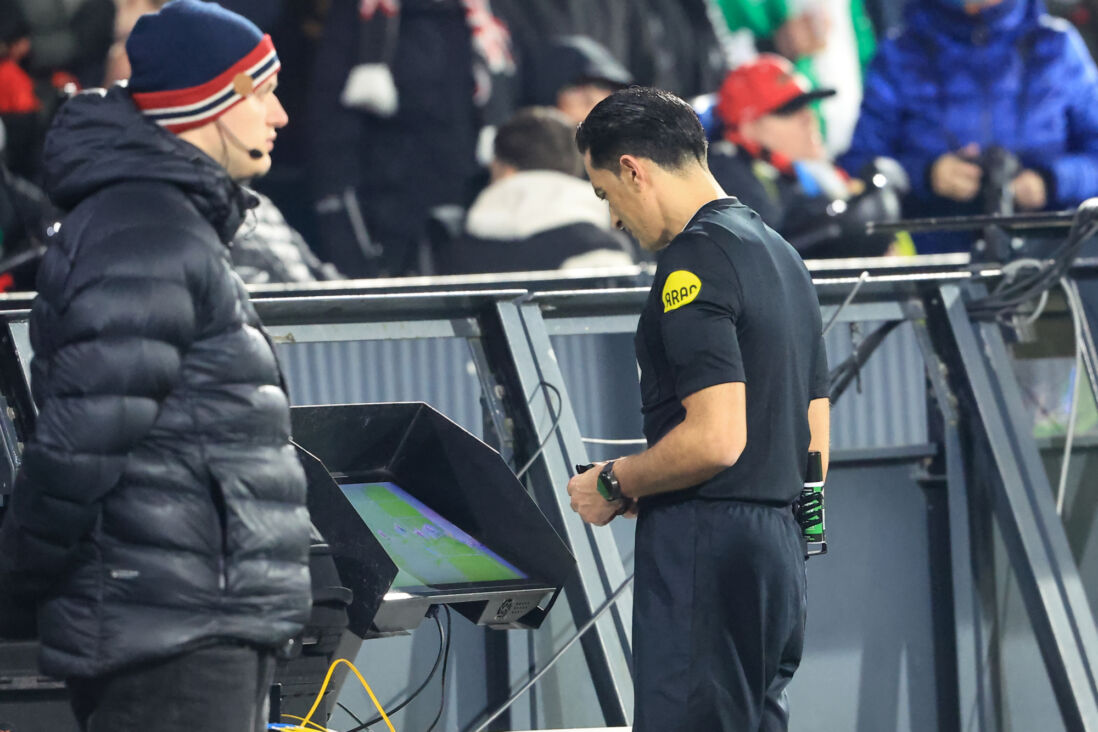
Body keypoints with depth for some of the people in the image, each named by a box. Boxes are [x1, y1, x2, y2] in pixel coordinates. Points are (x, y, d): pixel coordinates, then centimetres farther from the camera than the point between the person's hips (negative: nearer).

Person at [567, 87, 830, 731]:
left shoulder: (696, 257, -13)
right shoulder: (779, 253, 18)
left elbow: (716, 437, -22)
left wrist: (614, 484, -6)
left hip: (707, 556, -10)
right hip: (780, 545, 10)